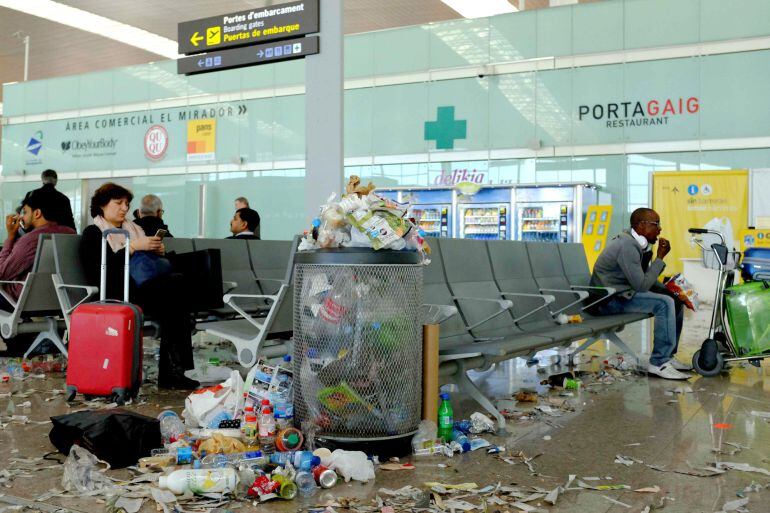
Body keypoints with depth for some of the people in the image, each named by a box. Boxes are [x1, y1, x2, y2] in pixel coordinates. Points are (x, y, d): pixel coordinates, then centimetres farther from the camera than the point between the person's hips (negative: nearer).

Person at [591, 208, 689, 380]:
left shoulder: (639, 243, 9)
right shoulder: (627, 246, -22)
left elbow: (646, 279, 16)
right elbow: (642, 285, -23)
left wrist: (666, 288, -1)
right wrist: (660, 258, -15)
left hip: (625, 292, 10)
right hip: (610, 299, -10)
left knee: (676, 299, 9)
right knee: (665, 303, -24)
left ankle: (668, 356, 16)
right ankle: (658, 364, -19)